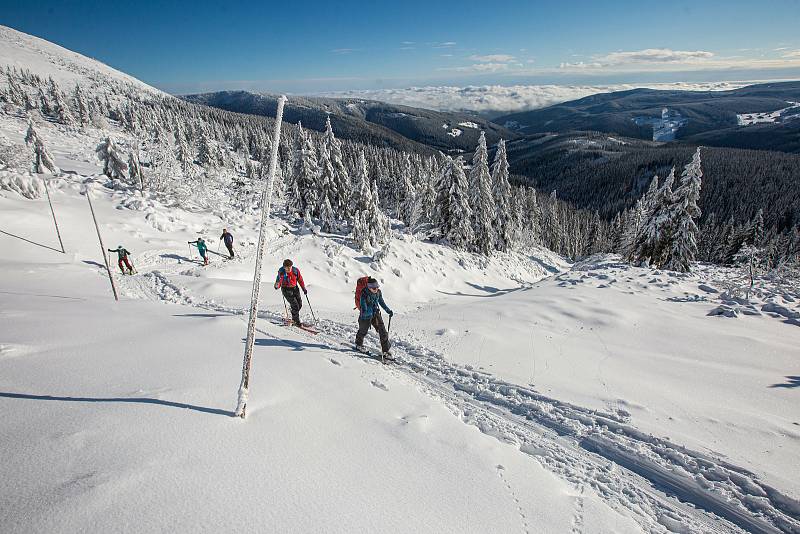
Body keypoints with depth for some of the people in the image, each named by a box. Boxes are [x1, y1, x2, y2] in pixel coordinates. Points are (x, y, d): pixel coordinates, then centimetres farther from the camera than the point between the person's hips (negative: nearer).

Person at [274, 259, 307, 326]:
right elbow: (279, 281, -22)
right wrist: (277, 286, -45)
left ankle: (294, 318, 27)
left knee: (300, 304, 6)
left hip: (295, 288, 5)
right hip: (286, 289, -5)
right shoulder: (281, 272, -17)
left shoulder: (295, 270, -8)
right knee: (295, 305, -14)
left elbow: (300, 279, 4)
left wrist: (304, 288, 4)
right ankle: (297, 322, -5)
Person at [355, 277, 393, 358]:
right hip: (366, 315, -5)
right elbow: (364, 308, -28)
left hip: (376, 313, 5)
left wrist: (388, 310, 15)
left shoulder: (378, 292, -5)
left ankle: (386, 351, 6)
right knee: (363, 331, 16)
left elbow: (381, 302, 13)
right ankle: (359, 345, 47)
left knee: (383, 332, -3)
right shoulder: (364, 294, -24)